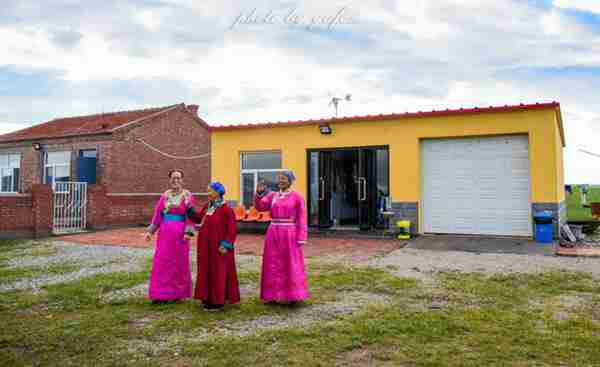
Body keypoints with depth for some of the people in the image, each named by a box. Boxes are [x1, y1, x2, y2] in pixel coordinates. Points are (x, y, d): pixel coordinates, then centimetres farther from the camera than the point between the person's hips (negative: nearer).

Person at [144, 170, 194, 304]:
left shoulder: (188, 196, -2)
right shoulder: (165, 195, 9)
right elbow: (157, 215, 8)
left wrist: (188, 232, -20)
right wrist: (150, 231, 0)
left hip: (179, 234, -3)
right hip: (165, 233, 4)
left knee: (179, 262, 5)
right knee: (161, 262, 2)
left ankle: (177, 293, 17)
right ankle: (161, 294, 9)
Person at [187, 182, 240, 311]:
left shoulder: (226, 209, -15)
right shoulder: (208, 206, 9)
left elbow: (232, 230, -16)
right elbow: (198, 218, 14)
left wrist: (226, 245, -21)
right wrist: (189, 208, 3)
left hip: (218, 247, -8)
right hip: (206, 247, 8)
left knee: (218, 272, 0)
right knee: (207, 271, 13)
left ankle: (218, 301, 10)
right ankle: (209, 298, 25)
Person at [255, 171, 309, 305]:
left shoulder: (297, 197, -2)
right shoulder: (272, 196, 10)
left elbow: (302, 219, -5)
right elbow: (260, 207, -5)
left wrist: (301, 239, -12)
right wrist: (259, 193, -21)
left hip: (290, 235, -4)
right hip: (274, 234, 4)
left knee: (291, 265, -1)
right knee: (274, 265, 6)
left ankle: (293, 296, 10)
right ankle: (274, 295, 16)